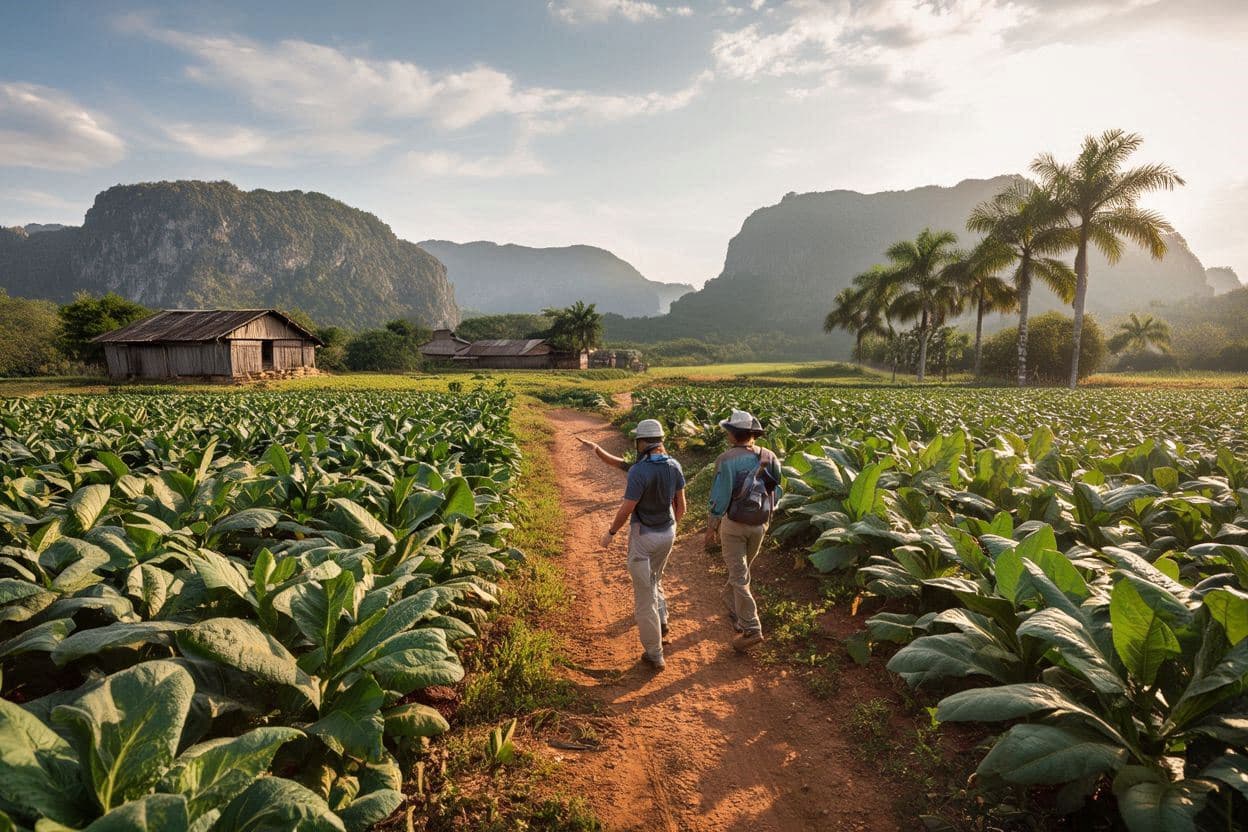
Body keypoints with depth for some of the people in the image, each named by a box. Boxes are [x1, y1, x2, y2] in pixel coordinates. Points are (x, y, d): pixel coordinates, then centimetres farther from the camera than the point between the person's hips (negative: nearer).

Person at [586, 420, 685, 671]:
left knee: (644, 594, 4)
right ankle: (661, 621, 33)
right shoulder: (674, 466, -5)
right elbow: (680, 503, 4)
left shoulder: (639, 471, -25)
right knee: (654, 579, 33)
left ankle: (655, 654, 11)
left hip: (643, 536, -6)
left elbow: (626, 509, -19)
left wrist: (611, 532, -3)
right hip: (667, 533, 6)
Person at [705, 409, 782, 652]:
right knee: (741, 568, 25)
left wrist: (711, 528, -6)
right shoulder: (769, 457, -2)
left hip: (734, 524, -5)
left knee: (739, 576, 0)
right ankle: (731, 604, 45)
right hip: (760, 524, 5)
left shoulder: (727, 459, -18)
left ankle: (751, 629, -2)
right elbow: (776, 493, 5)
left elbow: (720, 497, -17)